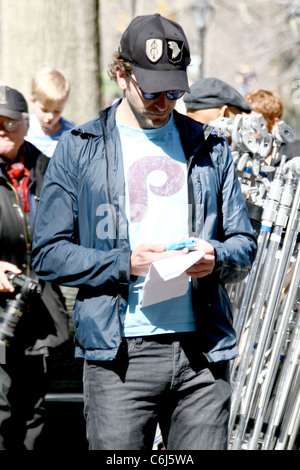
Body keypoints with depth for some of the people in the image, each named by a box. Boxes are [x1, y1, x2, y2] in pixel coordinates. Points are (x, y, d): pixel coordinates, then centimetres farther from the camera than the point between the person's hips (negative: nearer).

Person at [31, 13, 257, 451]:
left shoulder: (209, 148, 15)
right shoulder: (78, 149, 6)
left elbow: (245, 244, 16)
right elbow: (48, 253, 2)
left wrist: (216, 258, -8)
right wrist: (126, 263, -12)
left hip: (202, 352, 3)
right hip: (119, 355, -2)